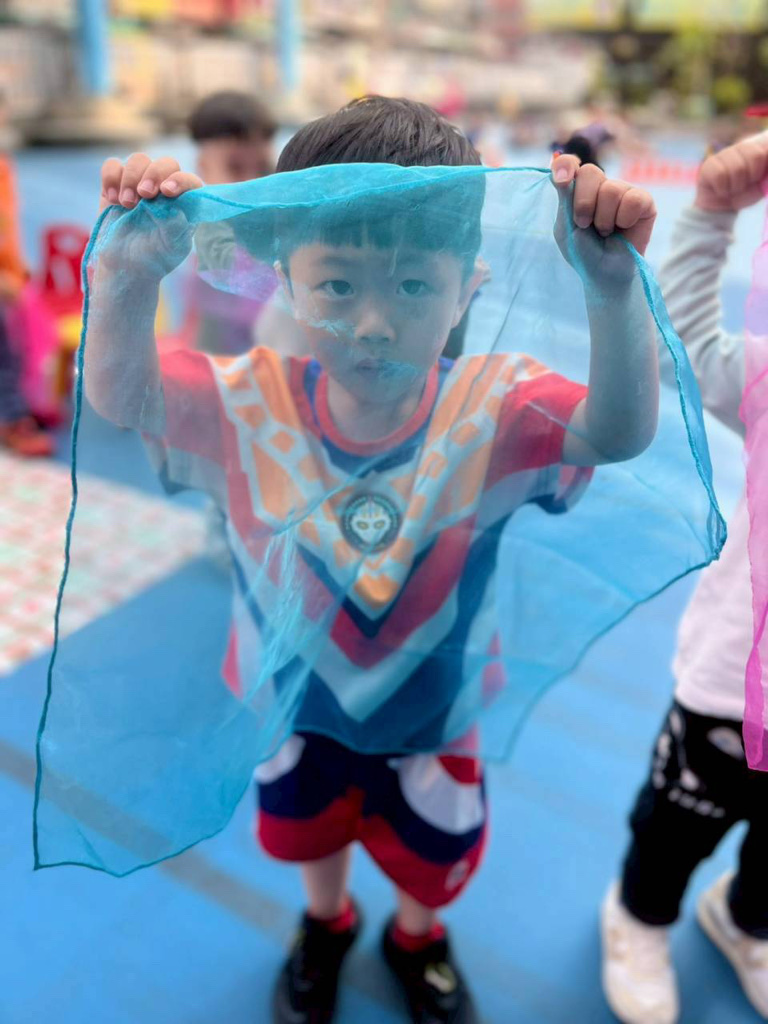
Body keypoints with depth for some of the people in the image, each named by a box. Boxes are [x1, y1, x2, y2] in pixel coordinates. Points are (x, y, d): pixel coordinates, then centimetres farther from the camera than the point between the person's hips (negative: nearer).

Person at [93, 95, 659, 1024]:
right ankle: (325, 922, 68)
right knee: (306, 826, 32)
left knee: (432, 851, 28)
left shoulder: (487, 407, -29)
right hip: (291, 693, 1)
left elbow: (618, 431, -42)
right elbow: (121, 393, -34)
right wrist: (134, 265, -52)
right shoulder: (259, 397, -25)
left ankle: (418, 937, 65)